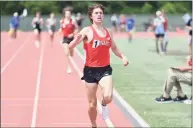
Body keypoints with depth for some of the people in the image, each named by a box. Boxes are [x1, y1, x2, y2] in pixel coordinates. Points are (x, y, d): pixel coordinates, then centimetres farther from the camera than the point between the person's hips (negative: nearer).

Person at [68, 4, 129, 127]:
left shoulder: (108, 32, 6)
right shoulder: (87, 31, -8)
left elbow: (114, 48, 22)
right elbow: (70, 46, -17)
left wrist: (123, 57, 2)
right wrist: (77, 39, -40)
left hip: (105, 69, 2)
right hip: (91, 70, -2)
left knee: (108, 97, -22)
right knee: (92, 104, 5)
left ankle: (104, 105, 15)